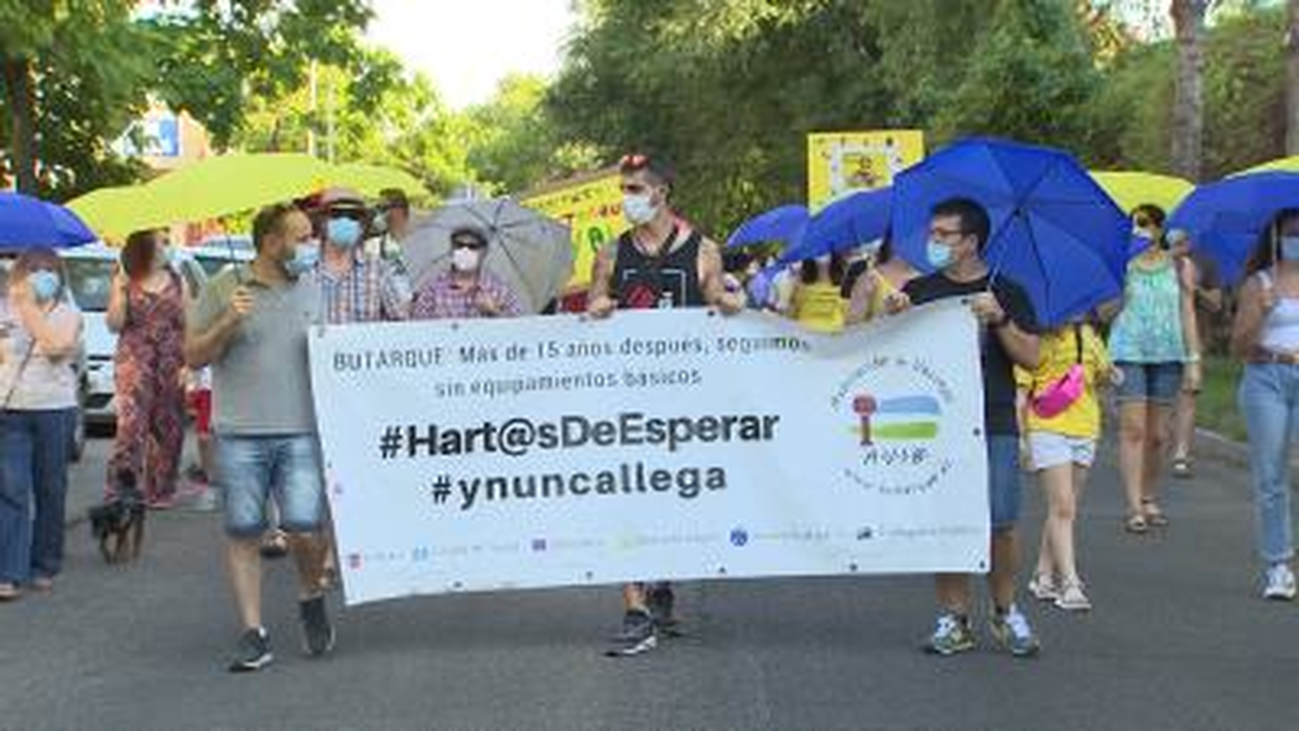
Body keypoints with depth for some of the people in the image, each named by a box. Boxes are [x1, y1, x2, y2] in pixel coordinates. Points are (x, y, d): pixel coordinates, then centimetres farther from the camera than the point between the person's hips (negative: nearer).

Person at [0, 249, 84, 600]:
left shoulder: (67, 312, 3)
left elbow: (56, 345, -17)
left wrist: (31, 308, -14)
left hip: (55, 410, 0)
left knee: (50, 490, 7)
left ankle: (45, 566, 20)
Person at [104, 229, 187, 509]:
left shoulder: (176, 281, 9)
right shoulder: (126, 280, 5)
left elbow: (188, 326, 8)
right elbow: (114, 324, 3)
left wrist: (188, 364, -2)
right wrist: (121, 292, -11)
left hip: (171, 362, 3)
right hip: (134, 359, -2)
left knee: (168, 428, 4)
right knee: (131, 423, -15)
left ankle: (160, 490, 14)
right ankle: (119, 490, -16)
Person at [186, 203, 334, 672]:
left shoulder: (314, 289, 12)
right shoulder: (224, 288, 2)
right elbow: (193, 356, 2)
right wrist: (228, 322, -12)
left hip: (301, 433, 1)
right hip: (240, 436, -1)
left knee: (305, 528, -10)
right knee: (243, 533, 2)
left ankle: (311, 599, 20)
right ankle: (253, 634, 10)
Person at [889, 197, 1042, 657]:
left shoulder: (1006, 293, 7)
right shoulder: (919, 291, 12)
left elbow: (1031, 359, 0)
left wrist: (999, 320, -13)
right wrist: (894, 318, -9)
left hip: (994, 425, -2)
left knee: (999, 524, -4)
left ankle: (1006, 613, 14)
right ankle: (954, 619, 10)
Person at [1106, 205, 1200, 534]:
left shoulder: (1178, 267, 6)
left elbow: (1187, 313, 7)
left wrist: (1193, 359, 2)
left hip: (1167, 354, 2)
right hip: (1129, 351, -2)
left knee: (1158, 433, 6)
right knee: (1133, 429, -8)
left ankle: (1150, 499, 23)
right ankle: (1134, 507, -7)